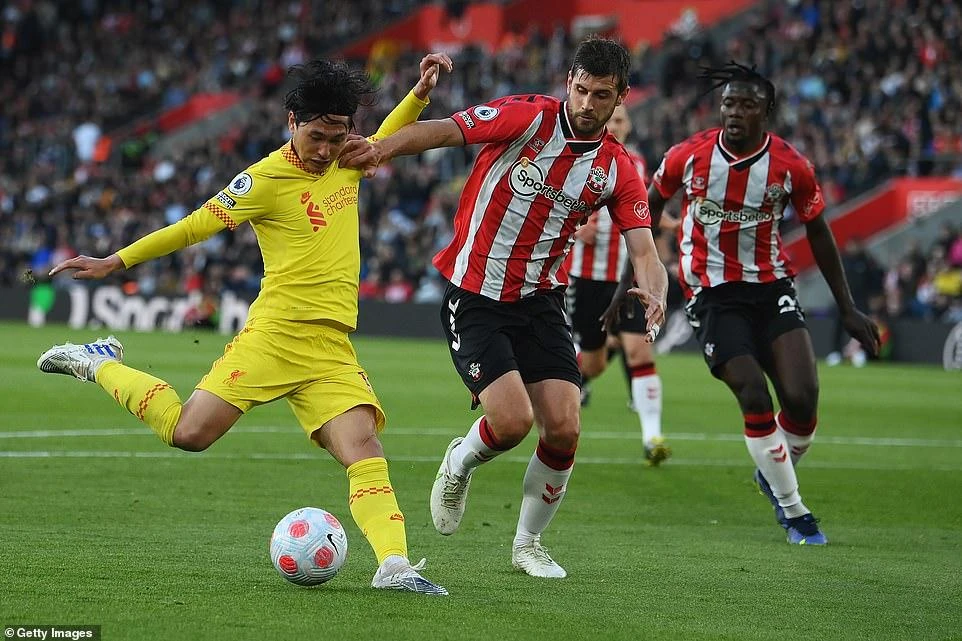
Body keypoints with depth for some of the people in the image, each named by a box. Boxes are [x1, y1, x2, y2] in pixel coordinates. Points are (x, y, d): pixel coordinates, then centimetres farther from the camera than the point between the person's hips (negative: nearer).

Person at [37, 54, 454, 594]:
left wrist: (420, 93, 21)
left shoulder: (345, 160, 11)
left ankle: (395, 565, -25)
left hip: (332, 346, 5)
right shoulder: (267, 179, -8)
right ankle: (99, 365, 12)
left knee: (363, 444, -16)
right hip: (276, 332, -5)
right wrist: (116, 262, -1)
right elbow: (197, 225, -2)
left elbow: (384, 142, 35)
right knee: (188, 433, -11)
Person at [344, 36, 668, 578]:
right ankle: (459, 466, 19)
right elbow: (443, 131, -21)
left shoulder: (617, 169, 0)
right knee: (512, 421, -19)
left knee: (564, 429, -8)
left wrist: (655, 294, -29)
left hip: (540, 302, 4)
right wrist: (375, 150, -38)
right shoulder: (528, 117, -12)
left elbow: (644, 251, -6)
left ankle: (529, 544, 17)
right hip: (474, 298, -4)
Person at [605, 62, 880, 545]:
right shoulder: (689, 156, -9)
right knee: (755, 397, -15)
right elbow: (652, 205, 9)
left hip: (772, 287, 2)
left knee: (802, 397, -12)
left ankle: (774, 476, 20)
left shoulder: (791, 167, -7)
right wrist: (631, 278, 9)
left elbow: (818, 234, 5)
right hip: (712, 295, -1)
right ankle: (793, 511, 0)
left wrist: (847, 309, 7)